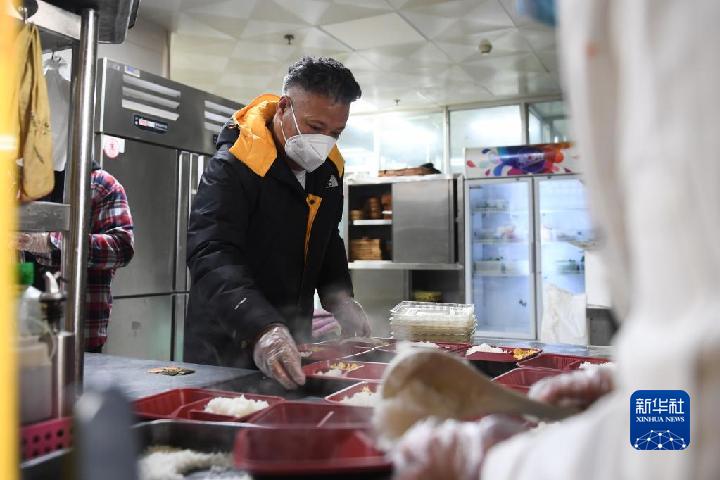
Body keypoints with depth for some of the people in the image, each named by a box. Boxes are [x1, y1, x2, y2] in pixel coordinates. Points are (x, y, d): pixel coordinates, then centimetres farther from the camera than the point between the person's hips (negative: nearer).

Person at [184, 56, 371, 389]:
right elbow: (212, 259, -33)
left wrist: (340, 299, -3)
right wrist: (262, 329, -47)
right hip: (226, 348, -6)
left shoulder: (329, 168, 1)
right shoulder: (233, 167, -21)